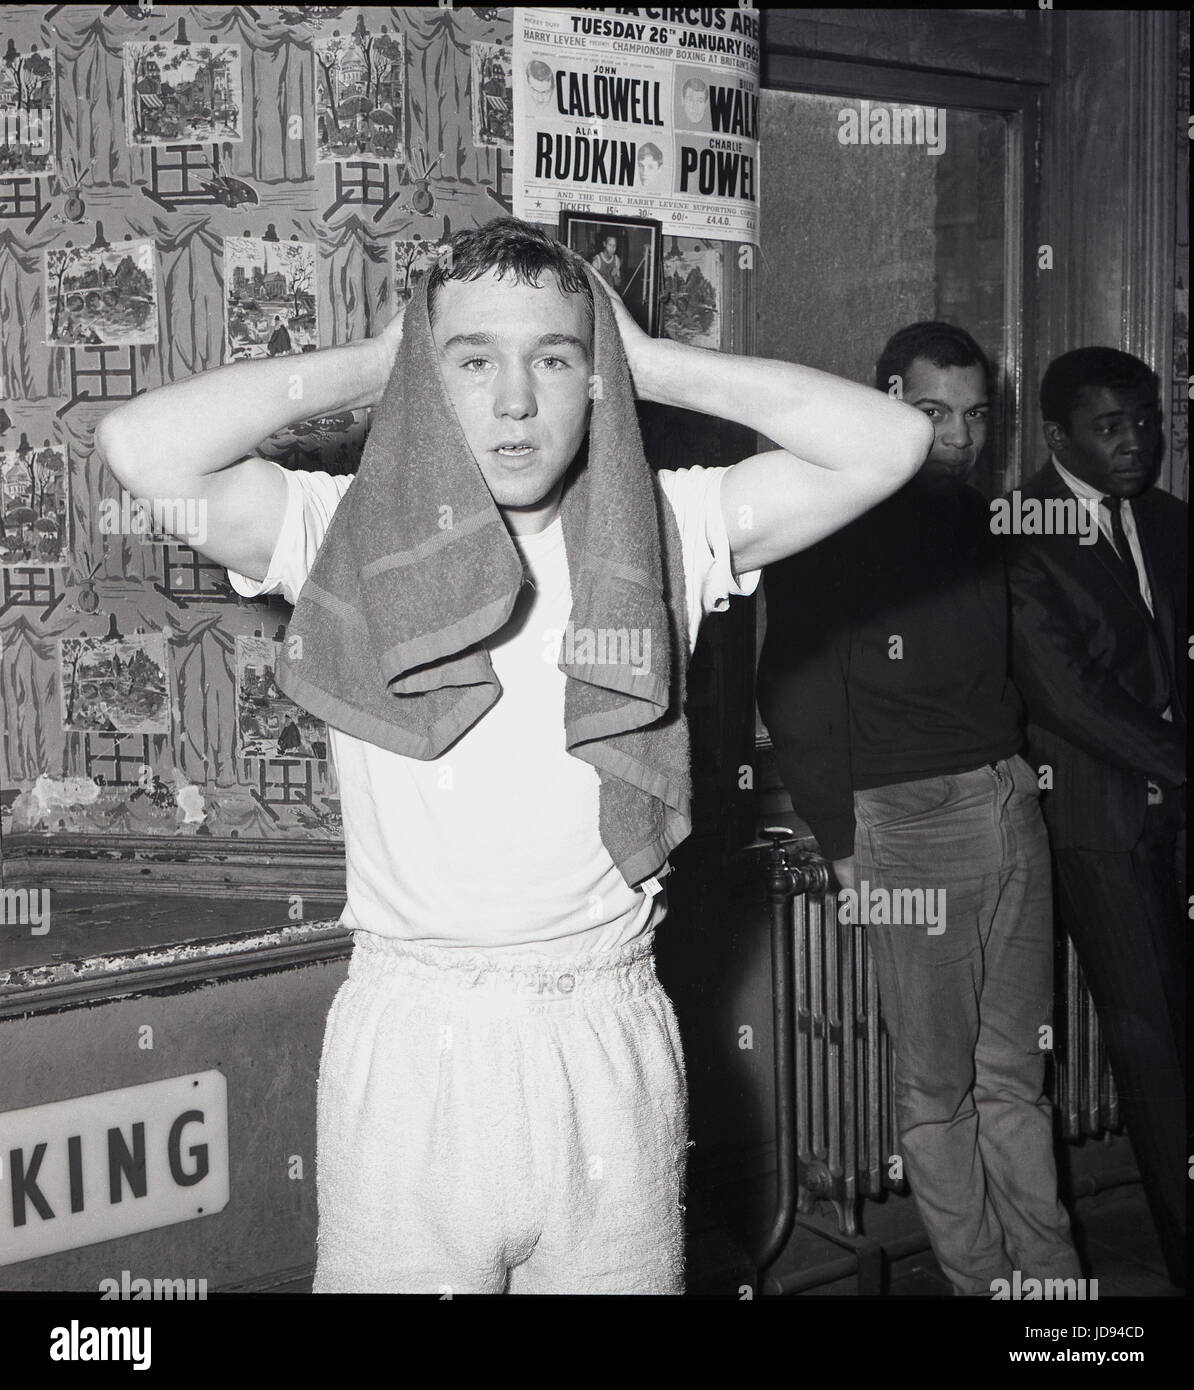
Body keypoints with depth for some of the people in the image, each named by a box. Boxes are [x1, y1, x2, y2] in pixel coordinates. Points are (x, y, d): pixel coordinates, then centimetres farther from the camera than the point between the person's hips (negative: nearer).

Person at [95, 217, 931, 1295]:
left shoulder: (664, 532, 1)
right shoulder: (352, 534, -1)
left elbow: (888, 443, -7)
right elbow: (142, 447, -15)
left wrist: (652, 365, -3)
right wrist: (368, 366, -5)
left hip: (611, 1045, 1)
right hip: (407, 1044, -1)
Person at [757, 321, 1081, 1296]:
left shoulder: (983, 525, 12)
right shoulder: (840, 537, -5)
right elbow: (796, 701, -6)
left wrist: (1020, 771, 7)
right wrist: (843, 843, -7)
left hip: (1012, 802, 5)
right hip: (909, 816, -5)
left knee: (1016, 1074, 11)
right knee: (937, 1087, 3)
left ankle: (1050, 1274, 19)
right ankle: (978, 1277, 15)